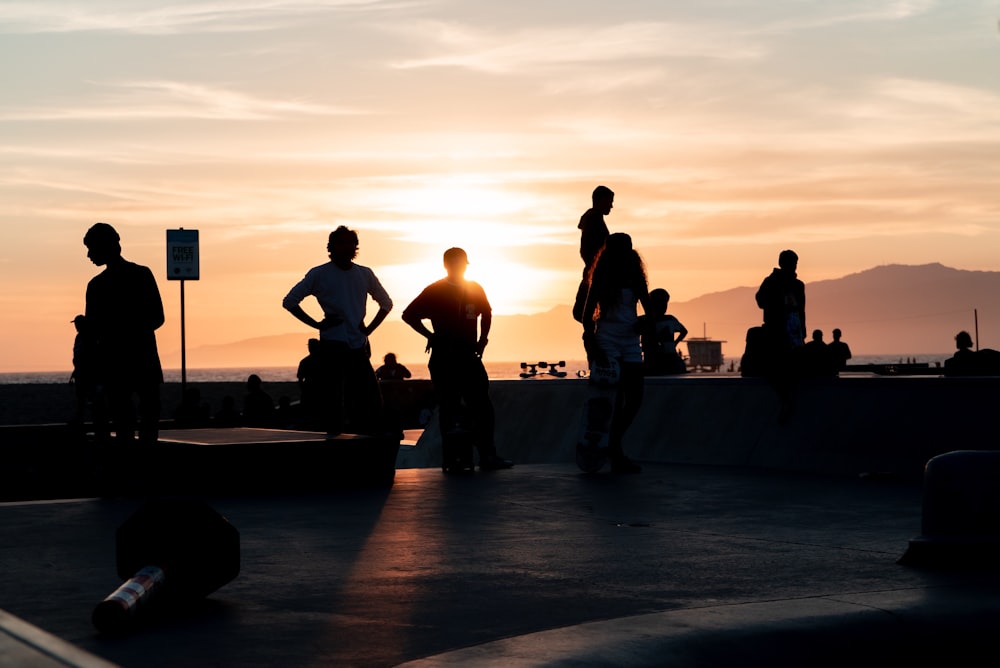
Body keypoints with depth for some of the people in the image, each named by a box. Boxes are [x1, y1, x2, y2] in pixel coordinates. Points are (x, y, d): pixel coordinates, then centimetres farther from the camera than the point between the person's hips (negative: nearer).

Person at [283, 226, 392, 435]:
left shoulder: (365, 275, 12)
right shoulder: (319, 274, 3)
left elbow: (386, 303, 25)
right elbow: (289, 301, 4)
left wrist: (369, 329, 10)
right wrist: (317, 324, -4)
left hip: (358, 347, 3)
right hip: (332, 345, -3)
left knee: (371, 399, -2)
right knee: (334, 402, -3)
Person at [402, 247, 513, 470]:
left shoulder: (475, 289, 10)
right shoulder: (434, 291, -2)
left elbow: (486, 314, 26)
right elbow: (409, 315, 2)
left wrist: (482, 340, 14)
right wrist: (431, 336, -4)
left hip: (469, 356, 4)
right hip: (444, 358, -4)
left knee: (482, 407, -1)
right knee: (449, 408, -3)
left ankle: (487, 455, 2)